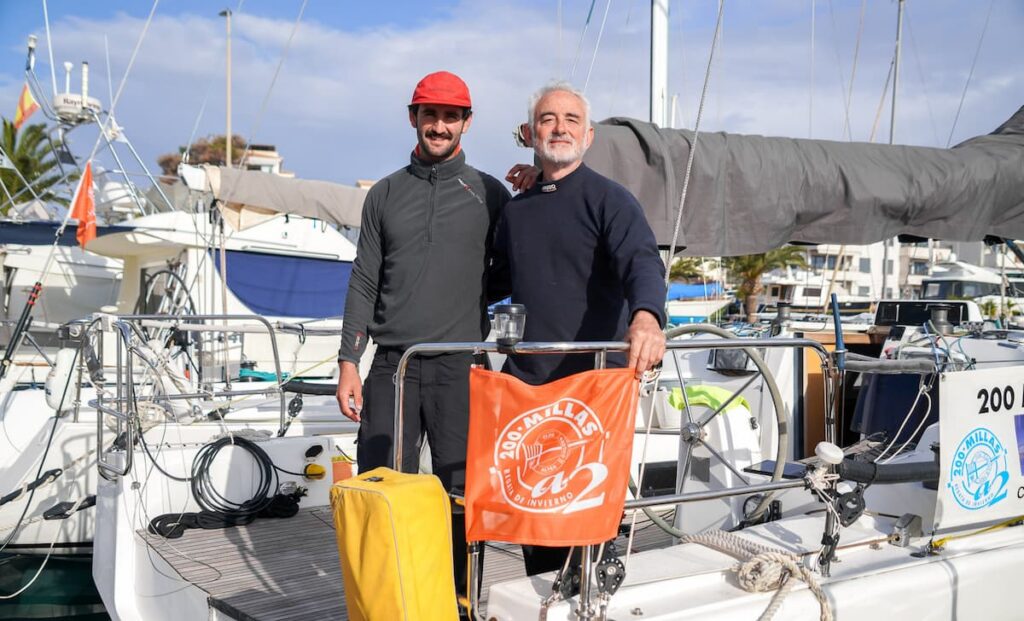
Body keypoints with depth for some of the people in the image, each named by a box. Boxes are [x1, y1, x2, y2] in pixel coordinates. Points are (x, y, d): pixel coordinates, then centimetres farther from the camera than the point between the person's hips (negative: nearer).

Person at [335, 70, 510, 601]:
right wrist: (348, 363, 4)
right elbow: (363, 283, 10)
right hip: (392, 365, 2)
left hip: (461, 367, -1)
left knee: (459, 492, 2)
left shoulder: (488, 194, 8)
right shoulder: (385, 194, 12)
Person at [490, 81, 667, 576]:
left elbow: (642, 264, -21)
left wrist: (646, 315, -41)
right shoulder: (515, 210, 15)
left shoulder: (610, 199, -4)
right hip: (526, 382, 6)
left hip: (595, 381, -5)